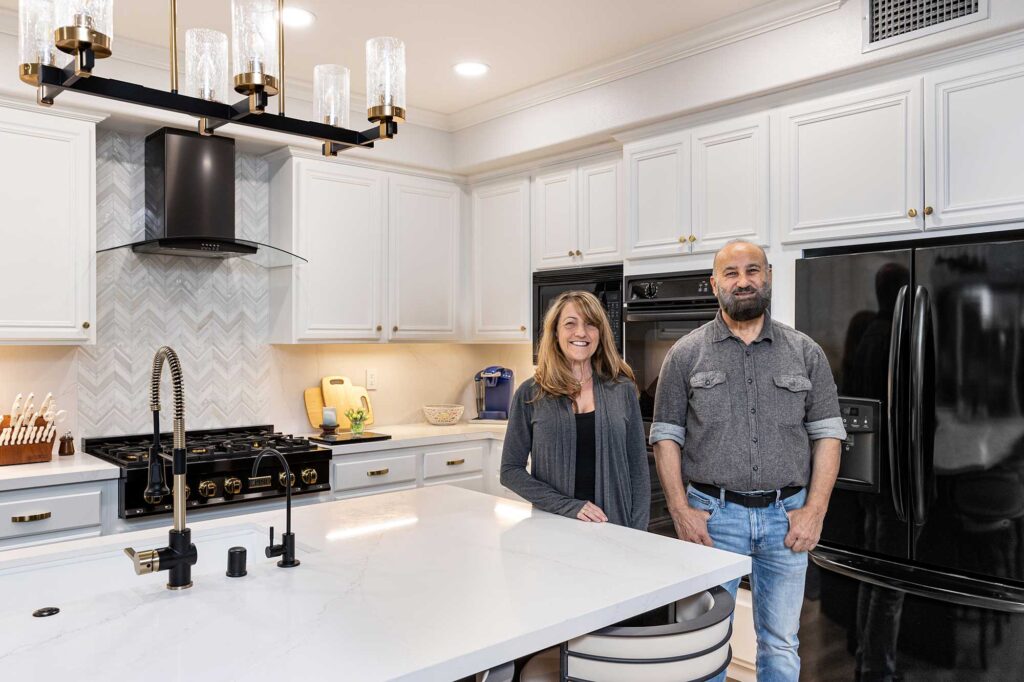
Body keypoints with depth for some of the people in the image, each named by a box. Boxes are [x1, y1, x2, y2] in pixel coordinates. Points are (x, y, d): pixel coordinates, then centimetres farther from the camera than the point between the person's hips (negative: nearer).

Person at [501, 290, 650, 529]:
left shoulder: (623, 389, -1)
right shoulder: (530, 394, -5)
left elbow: (638, 469, 2)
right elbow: (510, 470, -4)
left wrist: (637, 535, -6)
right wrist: (568, 506, -14)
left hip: (616, 529, 1)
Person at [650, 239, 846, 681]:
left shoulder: (805, 352, 5)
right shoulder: (686, 354, 0)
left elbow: (827, 433, 5)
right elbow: (666, 437, 0)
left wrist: (815, 510, -4)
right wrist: (681, 511, -7)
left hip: (787, 516, 2)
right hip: (713, 515, -1)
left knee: (781, 644, 13)